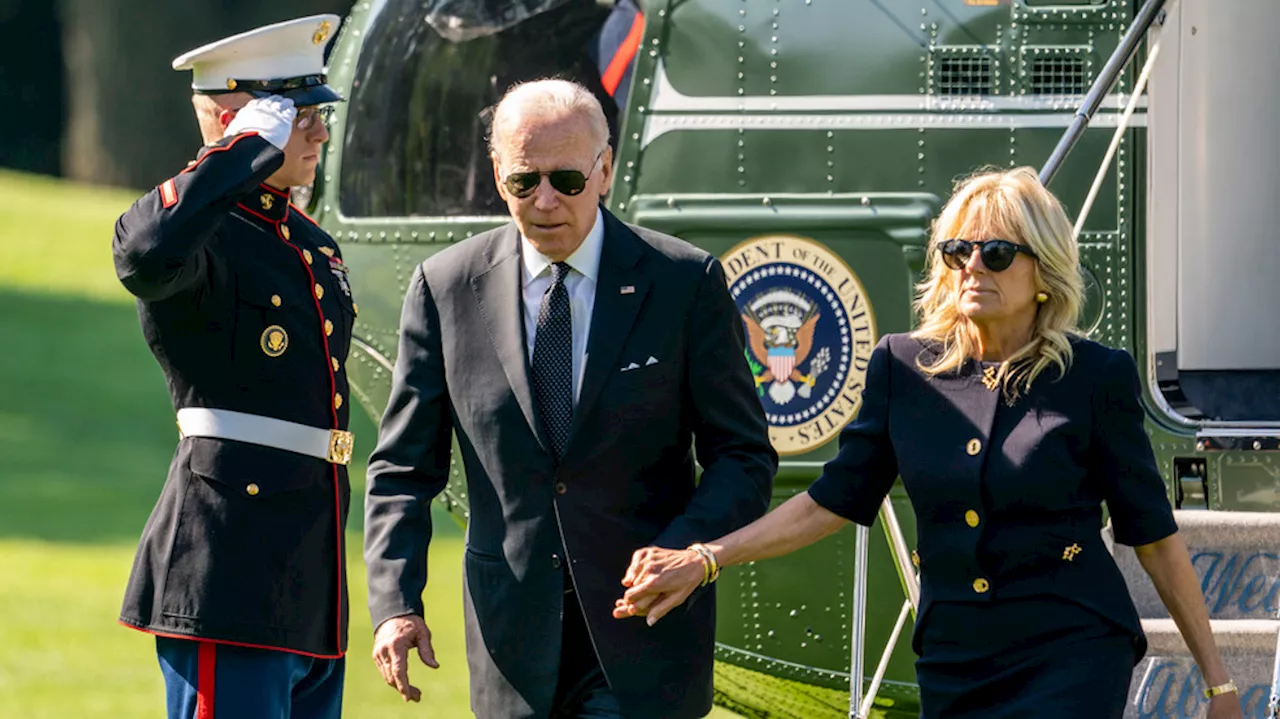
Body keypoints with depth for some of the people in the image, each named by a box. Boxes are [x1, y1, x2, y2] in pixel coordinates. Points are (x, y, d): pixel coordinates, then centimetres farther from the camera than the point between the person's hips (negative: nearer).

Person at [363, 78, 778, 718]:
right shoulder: (446, 287, 3)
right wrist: (395, 603, -8)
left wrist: (682, 551, -17)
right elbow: (404, 468, 6)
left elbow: (743, 456, 2)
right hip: (515, 643, 2)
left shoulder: (685, 282, -1)